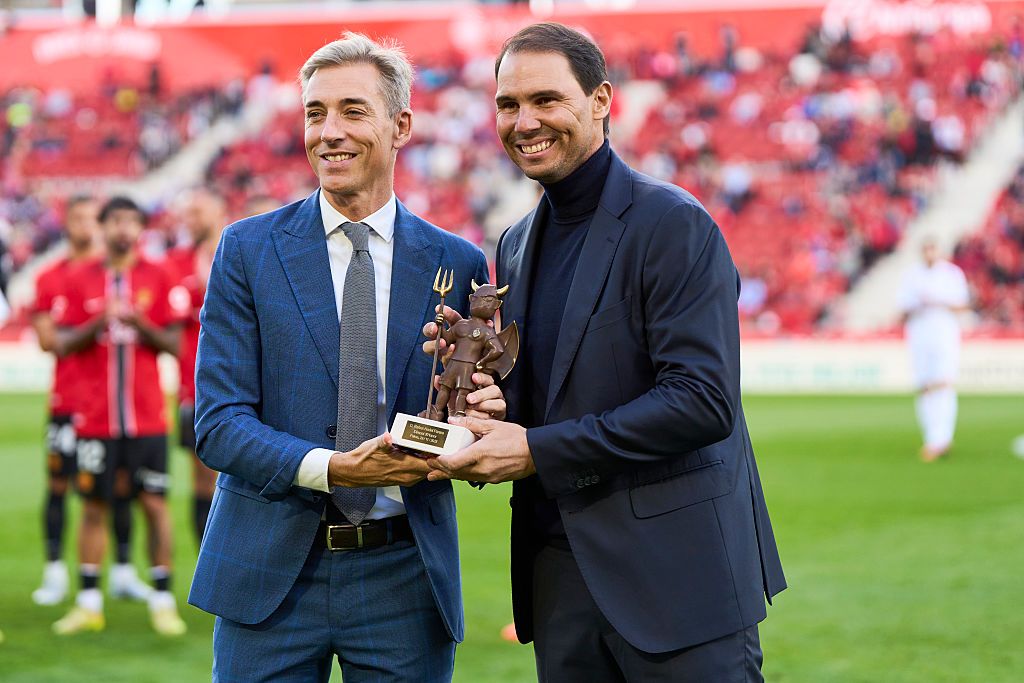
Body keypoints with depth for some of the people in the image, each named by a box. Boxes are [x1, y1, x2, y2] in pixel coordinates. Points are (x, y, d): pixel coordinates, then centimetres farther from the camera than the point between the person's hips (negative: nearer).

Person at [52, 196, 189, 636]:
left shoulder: (158, 277, 3)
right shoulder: (81, 279, 6)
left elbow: (173, 344, 2)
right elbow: (64, 344, 4)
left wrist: (141, 324, -16)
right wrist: (98, 323, -14)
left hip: (146, 415, -1)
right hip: (95, 414, 1)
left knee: (154, 504, -2)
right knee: (93, 505, 4)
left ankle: (163, 600, 4)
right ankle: (88, 603, 10)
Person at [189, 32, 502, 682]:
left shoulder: (458, 263, 4)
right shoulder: (248, 250, 1)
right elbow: (219, 423, -5)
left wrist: (484, 418, -14)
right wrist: (331, 468, -20)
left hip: (404, 578, 1)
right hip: (271, 578, -1)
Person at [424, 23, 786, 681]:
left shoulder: (673, 224, -10)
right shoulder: (517, 245, 15)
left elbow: (703, 400, -19)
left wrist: (537, 450, -18)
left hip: (674, 567, -7)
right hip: (559, 573, 7)